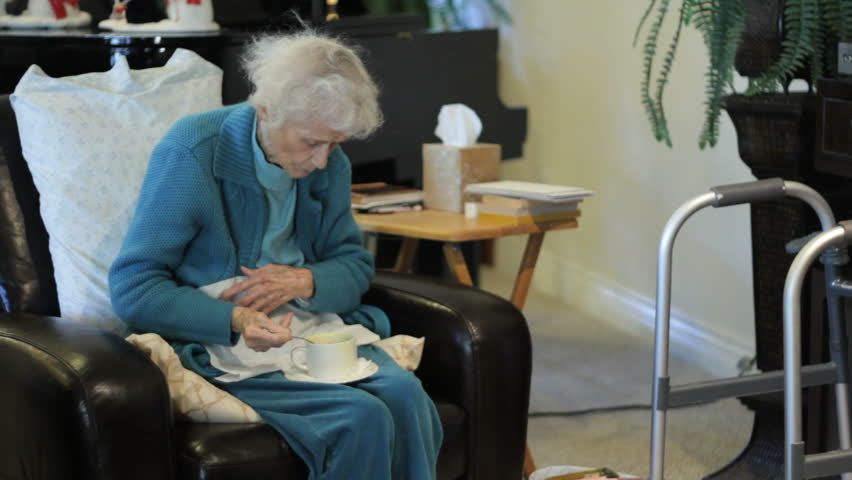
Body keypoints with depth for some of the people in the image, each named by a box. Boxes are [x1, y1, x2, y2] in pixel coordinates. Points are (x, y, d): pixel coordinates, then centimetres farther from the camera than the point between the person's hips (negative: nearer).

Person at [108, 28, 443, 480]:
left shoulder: (330, 164, 3)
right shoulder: (192, 152, -14)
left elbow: (354, 266, 12)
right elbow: (131, 289, -14)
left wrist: (305, 281, -12)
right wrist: (235, 320, -28)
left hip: (314, 329, 6)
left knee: (404, 393, -26)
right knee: (362, 417, -28)